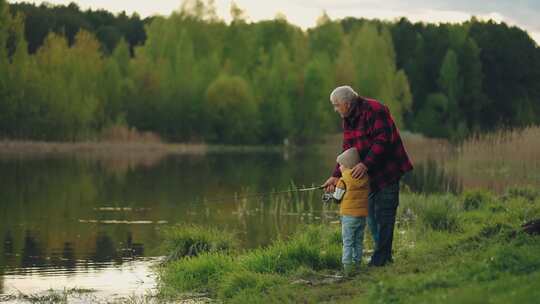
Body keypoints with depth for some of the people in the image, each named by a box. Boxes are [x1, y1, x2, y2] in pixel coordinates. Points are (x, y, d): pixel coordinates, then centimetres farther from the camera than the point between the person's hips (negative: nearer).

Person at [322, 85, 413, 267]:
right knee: (371, 216, 13)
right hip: (371, 176, 9)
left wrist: (366, 164, -33)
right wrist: (336, 175, 2)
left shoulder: (374, 110, -17)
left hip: (387, 172, -9)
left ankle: (380, 259, -3)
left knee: (383, 216, -7)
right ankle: (384, 256, 24)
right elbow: (347, 150, 13)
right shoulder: (348, 120, 12)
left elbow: (382, 140, -26)